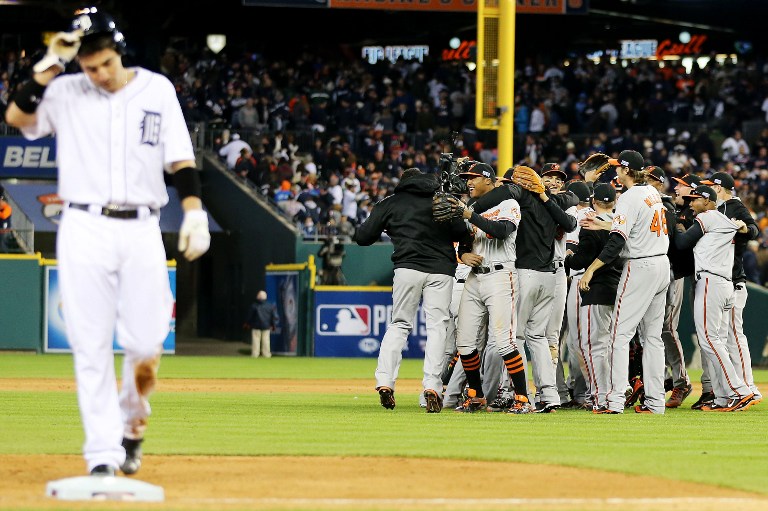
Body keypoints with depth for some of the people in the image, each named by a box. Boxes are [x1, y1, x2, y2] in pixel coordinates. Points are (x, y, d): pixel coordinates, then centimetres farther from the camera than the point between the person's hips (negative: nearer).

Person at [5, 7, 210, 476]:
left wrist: (194, 212, -8)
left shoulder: (157, 90, 6)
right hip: (84, 230, -1)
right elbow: (17, 117, -9)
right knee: (91, 345, -4)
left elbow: (180, 158, 4)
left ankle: (131, 429, 21)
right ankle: (102, 452, -2)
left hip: (141, 230, 1)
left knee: (146, 344, -3)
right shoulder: (65, 92, 5)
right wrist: (51, 64, -12)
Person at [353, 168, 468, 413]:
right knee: (437, 326, 1)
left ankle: (385, 382, -4)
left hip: (407, 268, 0)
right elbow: (462, 233, 3)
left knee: (399, 324, 10)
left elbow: (363, 237, 10)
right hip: (441, 270, 0)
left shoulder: (390, 203, 13)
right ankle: (432, 386, -12)